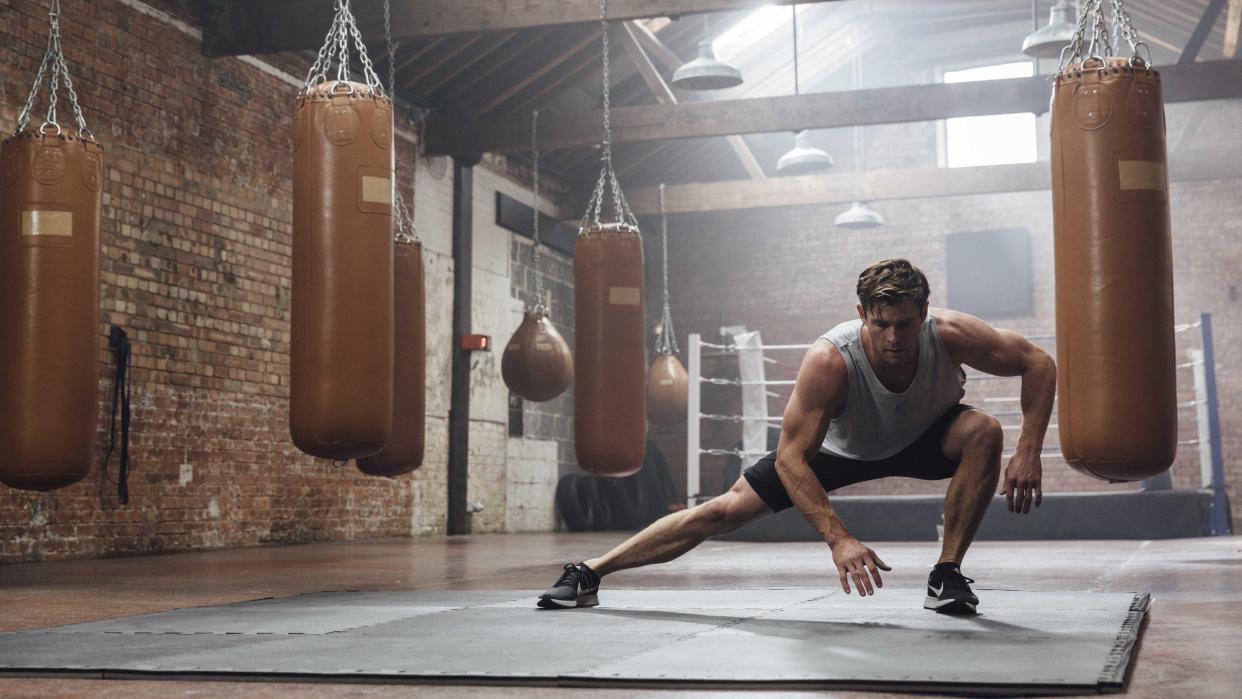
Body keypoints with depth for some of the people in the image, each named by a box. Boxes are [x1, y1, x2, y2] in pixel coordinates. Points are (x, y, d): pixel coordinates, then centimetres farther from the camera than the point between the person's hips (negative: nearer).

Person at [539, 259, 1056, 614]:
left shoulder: (950, 335, -34)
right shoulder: (829, 360, -40)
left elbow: (1038, 364, -20)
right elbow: (791, 457, -38)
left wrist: (1028, 451, -31)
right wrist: (838, 539, -47)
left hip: (924, 439, 2)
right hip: (839, 446, -2)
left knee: (983, 432, -30)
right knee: (724, 511, -8)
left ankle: (947, 575, -14)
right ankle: (589, 574, 3)